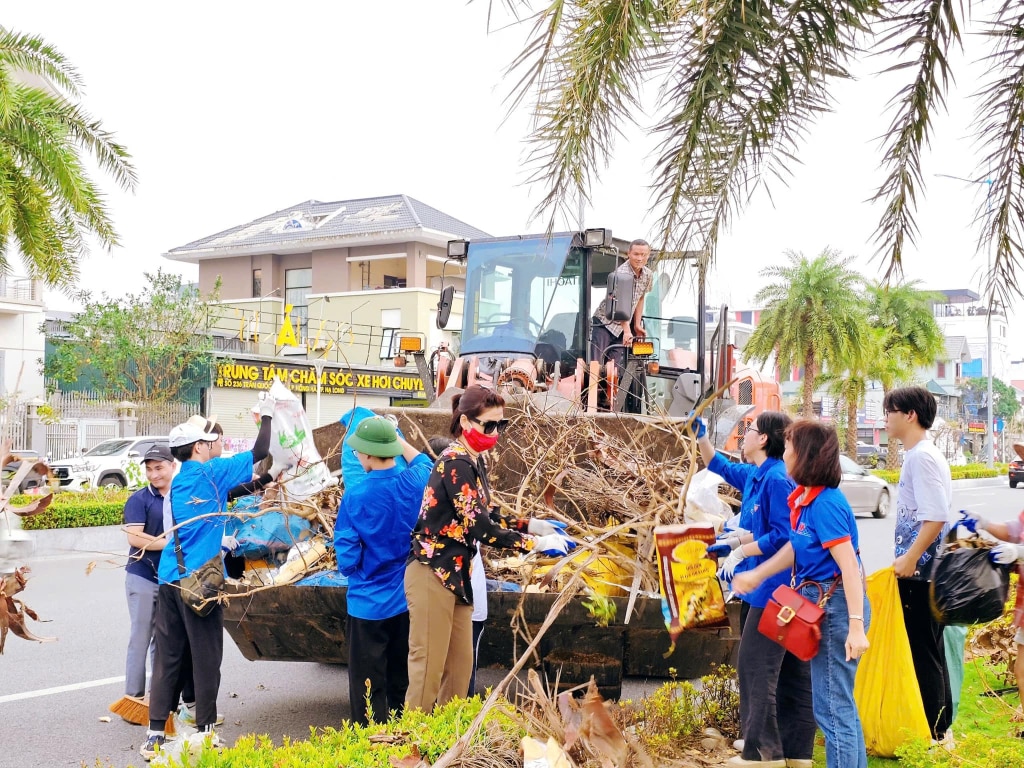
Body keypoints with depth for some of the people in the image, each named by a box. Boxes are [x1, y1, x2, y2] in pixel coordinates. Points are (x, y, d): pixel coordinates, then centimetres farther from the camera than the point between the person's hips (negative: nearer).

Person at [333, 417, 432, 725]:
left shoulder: (355, 496, -19)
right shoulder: (415, 483, -8)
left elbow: (347, 559, -13)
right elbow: (424, 463, 19)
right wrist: (396, 436, 27)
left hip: (369, 604, -5)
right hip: (409, 599, 5)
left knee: (367, 686, 5)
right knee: (403, 680, 17)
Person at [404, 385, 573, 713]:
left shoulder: (473, 462, 11)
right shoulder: (455, 463, -18)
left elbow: (489, 517, 17)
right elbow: (480, 527, -24)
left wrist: (532, 525, 3)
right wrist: (537, 543, -20)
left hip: (456, 575, 10)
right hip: (433, 575, -10)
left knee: (460, 665, 12)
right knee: (428, 667, -4)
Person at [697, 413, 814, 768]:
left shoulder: (777, 479, -19)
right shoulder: (756, 475, 11)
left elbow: (783, 536, -23)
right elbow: (721, 468, 30)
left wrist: (740, 551, -14)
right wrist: (700, 436, 22)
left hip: (775, 589, -10)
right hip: (781, 589, 10)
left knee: (757, 667, -4)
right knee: (791, 672, 13)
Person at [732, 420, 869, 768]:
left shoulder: (825, 503, -21)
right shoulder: (803, 496, 7)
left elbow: (850, 567, -24)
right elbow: (795, 547, 21)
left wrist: (856, 626, -26)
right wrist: (756, 575, 27)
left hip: (835, 606, -10)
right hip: (819, 601, 10)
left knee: (832, 707, -2)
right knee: (841, 705, 19)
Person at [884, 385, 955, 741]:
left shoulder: (922, 457, -15)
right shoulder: (919, 455, 15)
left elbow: (936, 517, -24)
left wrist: (909, 559, -21)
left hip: (920, 573, -10)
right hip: (921, 573, 10)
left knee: (923, 653, -4)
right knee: (930, 652, 15)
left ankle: (931, 735, 3)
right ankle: (940, 729, 24)